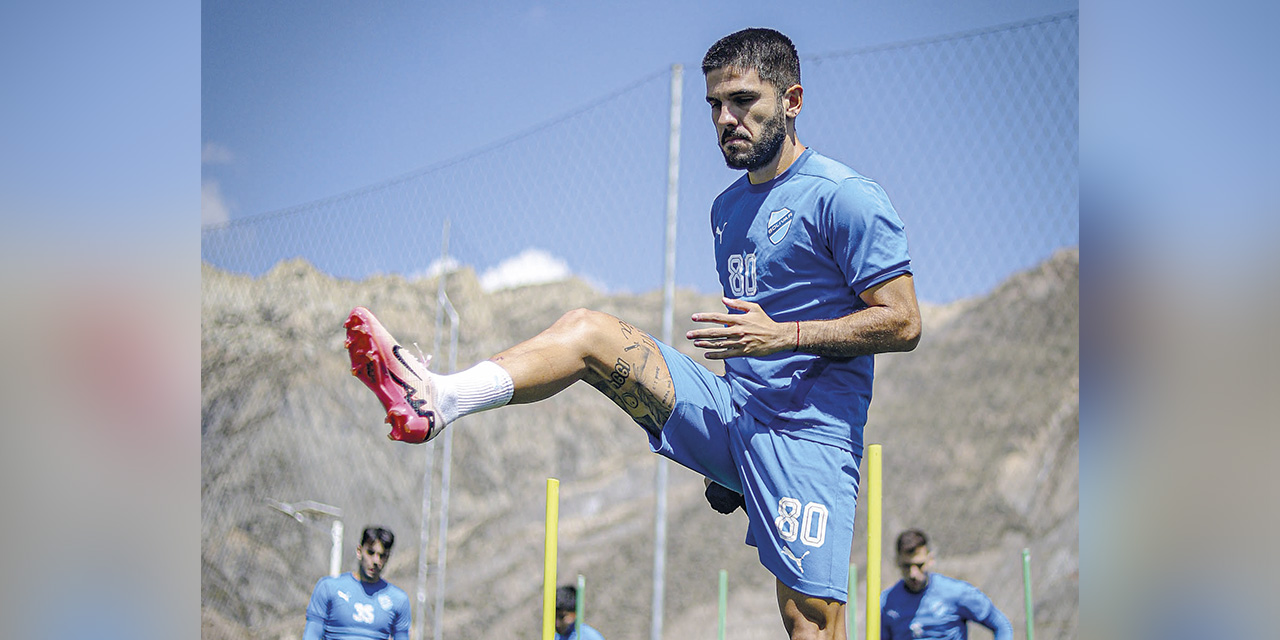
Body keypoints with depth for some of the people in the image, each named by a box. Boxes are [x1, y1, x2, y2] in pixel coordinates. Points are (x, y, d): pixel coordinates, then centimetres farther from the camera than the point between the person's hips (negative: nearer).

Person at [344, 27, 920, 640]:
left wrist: (782, 335, -19)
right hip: (732, 412, 7)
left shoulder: (844, 197, -8)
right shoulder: (728, 207, 17)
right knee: (588, 328, -5)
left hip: (808, 433, -7)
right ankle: (439, 398, -22)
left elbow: (902, 322, -12)